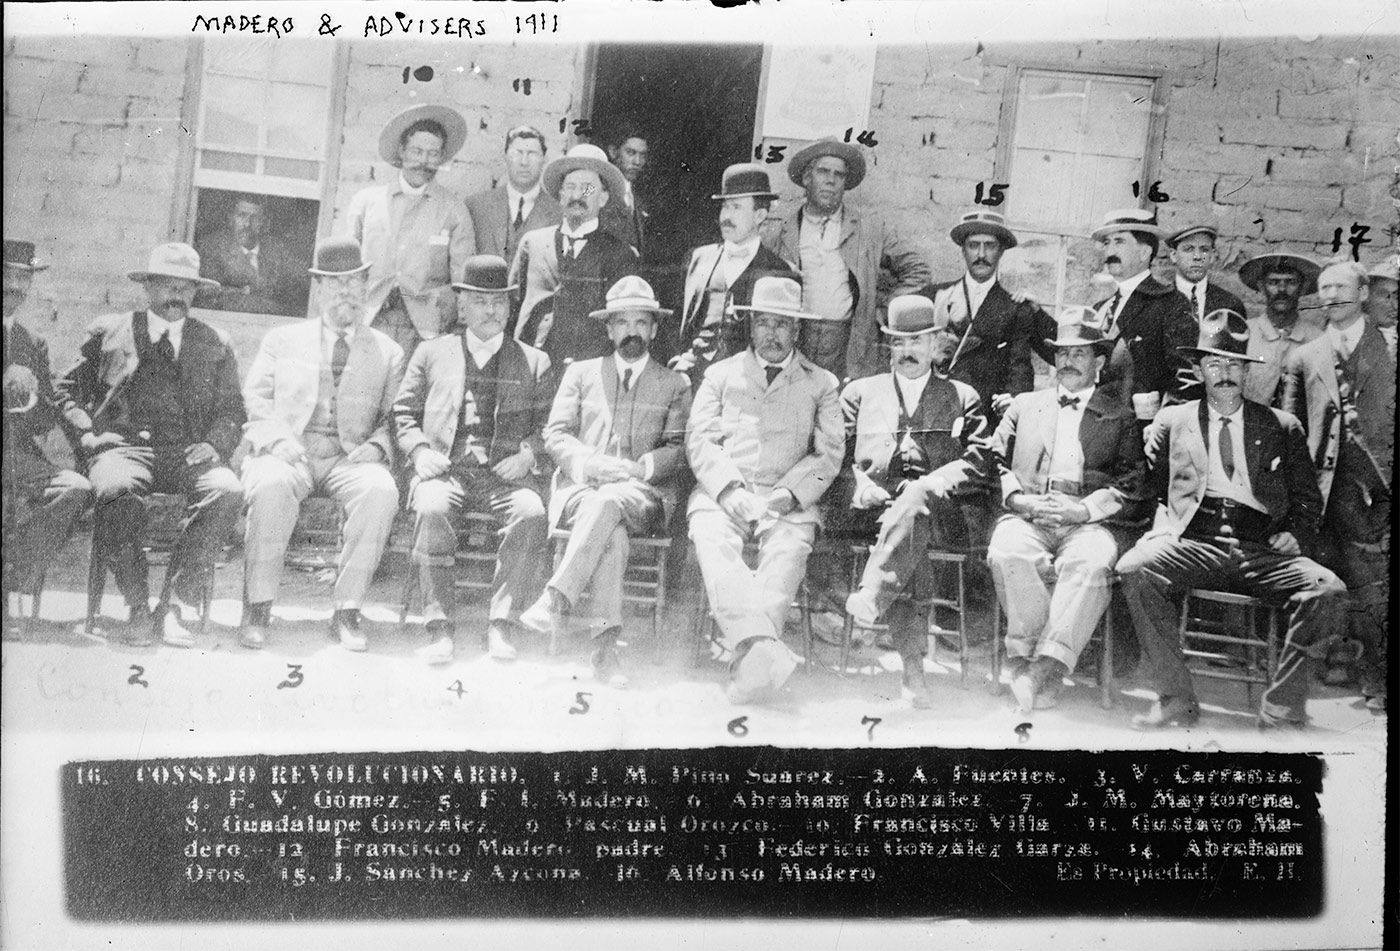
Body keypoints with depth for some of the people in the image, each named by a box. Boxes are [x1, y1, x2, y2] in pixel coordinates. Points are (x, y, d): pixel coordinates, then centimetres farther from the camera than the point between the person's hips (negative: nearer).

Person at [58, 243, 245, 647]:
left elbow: (231, 409, 17)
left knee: (228, 492, -32)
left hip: (188, 452, 1)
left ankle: (173, 606, -26)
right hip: (123, 444, -1)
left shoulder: (215, 344, 19)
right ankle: (137, 606, -21)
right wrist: (86, 430, 1)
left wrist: (214, 444, -3)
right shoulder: (108, 331, 16)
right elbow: (68, 387, 18)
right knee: (119, 490, -37)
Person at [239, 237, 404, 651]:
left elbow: (395, 418, 13)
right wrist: (277, 438, -9)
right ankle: (257, 609, -24)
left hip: (350, 458, 1)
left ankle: (347, 612, -25)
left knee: (381, 491, -33)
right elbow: (254, 397, 11)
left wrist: (376, 447, -9)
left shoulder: (388, 353, 20)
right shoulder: (283, 339, 20)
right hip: (286, 453, 0)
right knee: (271, 486, -36)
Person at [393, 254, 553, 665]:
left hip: (505, 476, 0)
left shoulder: (533, 362, 19)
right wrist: (419, 450, -1)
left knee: (532, 512, -33)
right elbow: (402, 413, 18)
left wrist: (527, 453, -6)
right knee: (431, 509, -34)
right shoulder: (432, 353, 20)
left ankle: (500, 624, -26)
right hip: (444, 469, 0)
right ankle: (439, 627, -28)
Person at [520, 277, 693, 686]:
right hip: (578, 489, 1)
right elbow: (555, 435, 9)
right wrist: (590, 464, -12)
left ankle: (555, 601, -45)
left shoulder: (675, 385, 18)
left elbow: (678, 449, 7)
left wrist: (638, 468, -14)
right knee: (611, 532, -35)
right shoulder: (580, 373, 20)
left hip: (643, 495, -1)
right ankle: (605, 644, -42)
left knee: (608, 501, -37)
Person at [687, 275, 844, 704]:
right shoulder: (721, 374, 22)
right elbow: (700, 441, 10)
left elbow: (829, 454, 9)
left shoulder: (820, 383, 20)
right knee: (713, 543, -33)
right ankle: (763, 648, -51)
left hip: (790, 500, 0)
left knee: (788, 552, -34)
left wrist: (787, 494, -10)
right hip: (722, 493, 1)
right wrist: (731, 490, -9)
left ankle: (751, 659, -47)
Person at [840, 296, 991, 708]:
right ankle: (914, 668, -42)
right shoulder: (859, 392, 24)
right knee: (911, 535, -34)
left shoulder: (963, 397, 21)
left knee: (914, 500, -37)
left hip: (938, 512, 0)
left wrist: (929, 486, -11)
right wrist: (861, 483, -7)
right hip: (873, 508, 0)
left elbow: (975, 462, 7)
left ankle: (870, 597, -50)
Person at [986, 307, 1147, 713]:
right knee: (1008, 554, -33)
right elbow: (996, 462, 15)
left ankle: (1047, 668, -39)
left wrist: (1084, 509, -11)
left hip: (1092, 522, -1)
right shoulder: (1024, 405, 26)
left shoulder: (1121, 415, 19)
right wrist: (1021, 500, -5)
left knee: (1089, 563, -36)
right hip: (1027, 516, 2)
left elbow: (1132, 483, 7)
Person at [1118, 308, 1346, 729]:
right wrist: (1164, 525, -1)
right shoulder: (1171, 420, 21)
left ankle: (1280, 709, -19)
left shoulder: (1283, 427, 22)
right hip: (1190, 544, -1)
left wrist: (1296, 534, 1)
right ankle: (1177, 699, -23)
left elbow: (1308, 500, 20)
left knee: (1328, 589, -28)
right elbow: (1147, 485, 17)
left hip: (1262, 552, 1)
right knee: (1134, 569, -32)